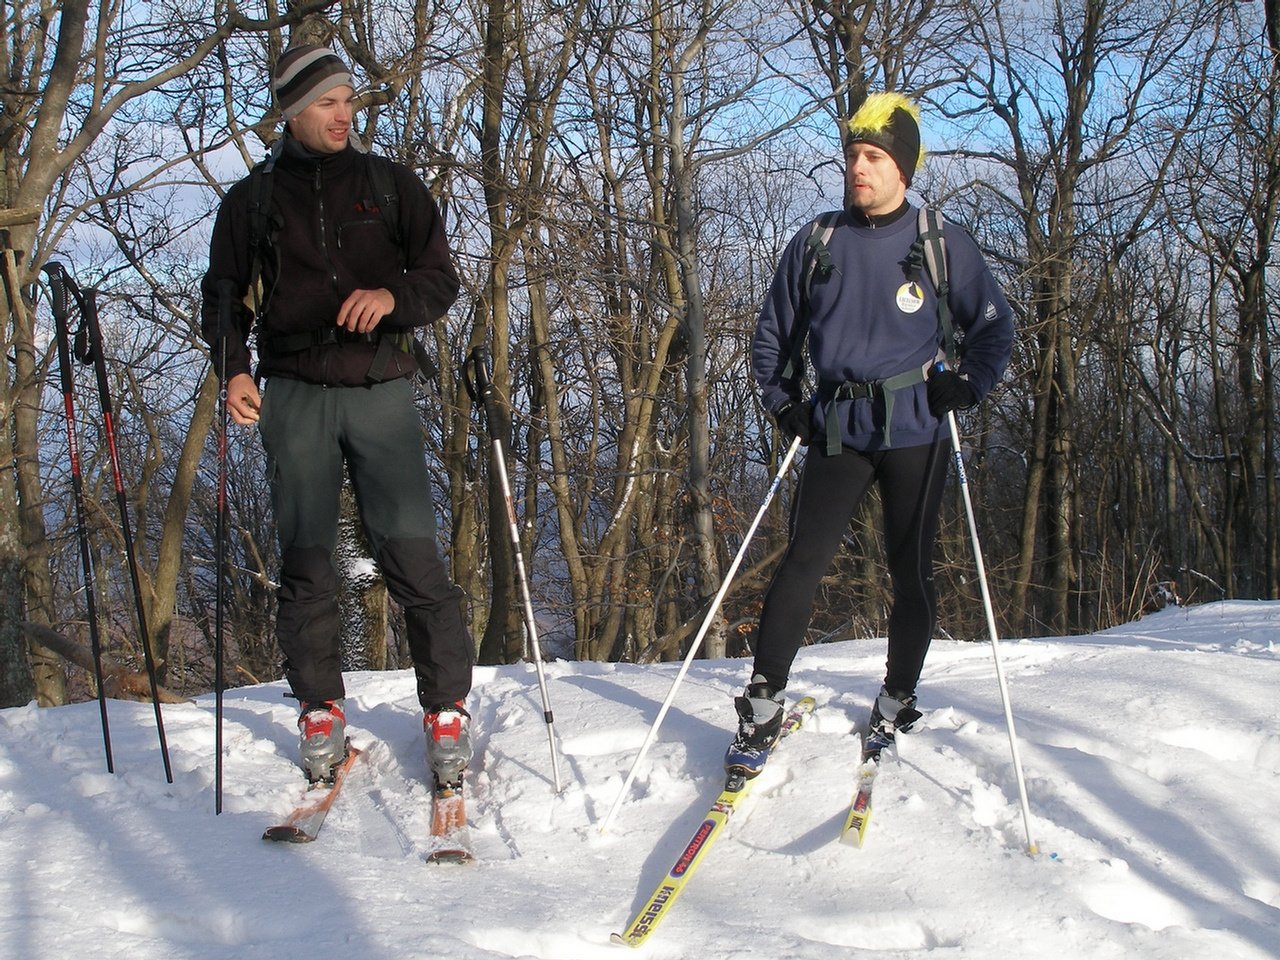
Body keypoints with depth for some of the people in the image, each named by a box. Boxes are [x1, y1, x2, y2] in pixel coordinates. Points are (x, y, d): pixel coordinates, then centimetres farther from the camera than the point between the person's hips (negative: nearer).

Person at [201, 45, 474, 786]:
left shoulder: (392, 184, 10)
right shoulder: (253, 199, 11)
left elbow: (441, 280, 8)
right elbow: (223, 297, 14)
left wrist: (393, 296, -14)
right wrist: (234, 368, -4)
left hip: (382, 391, -1)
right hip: (295, 396, 1)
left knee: (412, 553, -7)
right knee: (305, 559, 2)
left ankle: (448, 710, 3)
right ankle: (322, 710, 15)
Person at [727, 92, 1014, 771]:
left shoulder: (942, 244, 2)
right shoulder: (815, 245, 6)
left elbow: (993, 324, 10)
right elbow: (772, 334, 16)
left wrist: (966, 385, -6)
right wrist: (783, 405, 4)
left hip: (916, 431, 0)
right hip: (838, 432, 1)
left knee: (911, 573, 6)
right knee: (802, 564, -8)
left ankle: (895, 704, 22)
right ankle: (762, 707, -2)